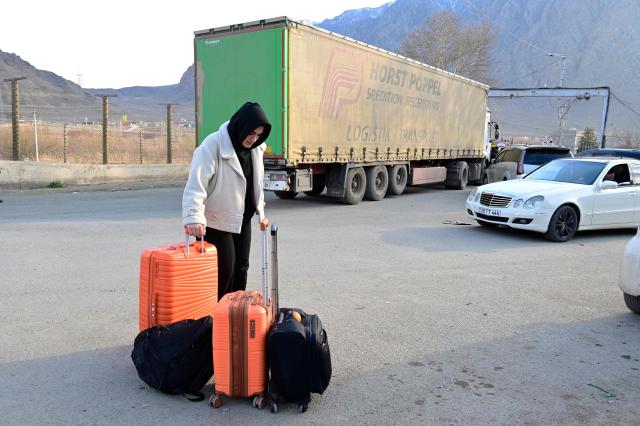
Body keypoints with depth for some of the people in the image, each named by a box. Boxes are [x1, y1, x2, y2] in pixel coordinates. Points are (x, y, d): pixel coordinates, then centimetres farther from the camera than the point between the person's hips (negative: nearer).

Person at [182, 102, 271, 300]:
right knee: (224, 271, -4)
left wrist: (260, 213, 15)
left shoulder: (255, 148, 3)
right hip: (216, 222, -7)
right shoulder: (212, 146, -21)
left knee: (241, 268, 13)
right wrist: (194, 218, -37)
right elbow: (196, 184, -27)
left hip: (242, 220, 7)